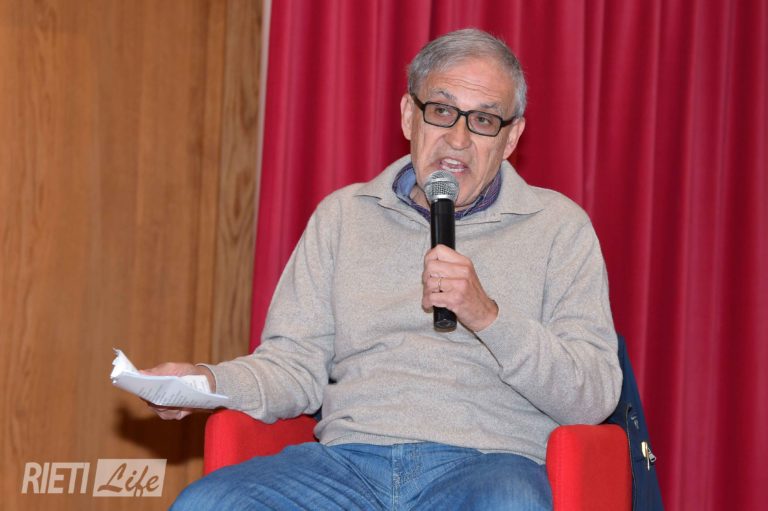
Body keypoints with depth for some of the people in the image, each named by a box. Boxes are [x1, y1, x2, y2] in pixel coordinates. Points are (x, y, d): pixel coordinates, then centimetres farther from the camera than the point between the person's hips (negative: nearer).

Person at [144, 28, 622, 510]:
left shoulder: (557, 225, 11)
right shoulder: (342, 214, 20)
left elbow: (595, 396, 2)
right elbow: (296, 363, 14)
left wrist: (488, 315, -11)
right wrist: (208, 381, -6)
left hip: (489, 461, -2)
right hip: (349, 458, 3)